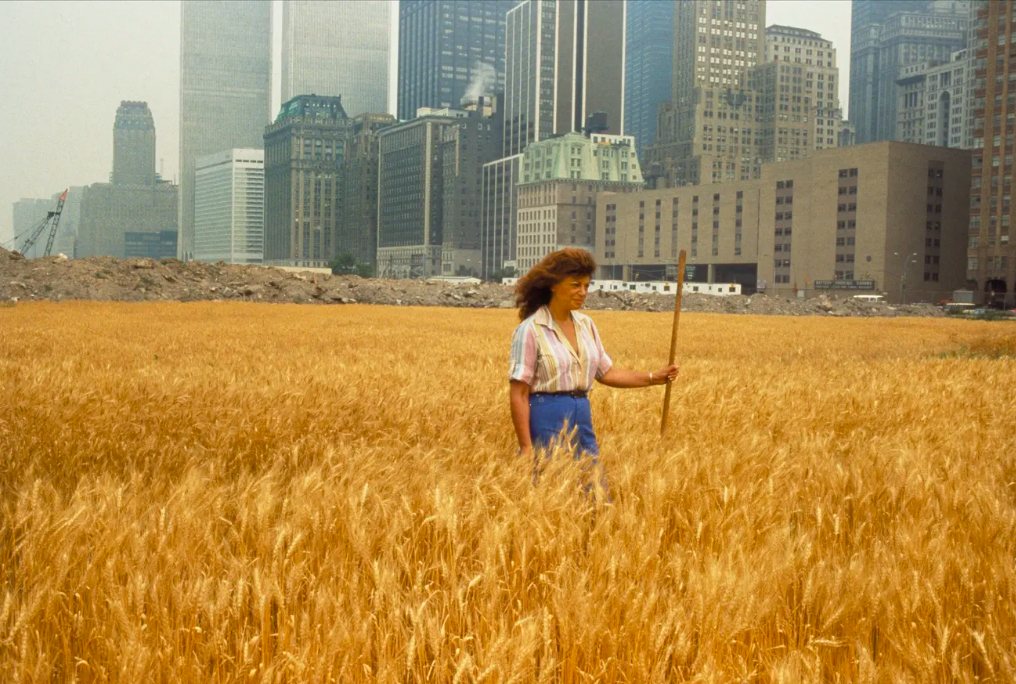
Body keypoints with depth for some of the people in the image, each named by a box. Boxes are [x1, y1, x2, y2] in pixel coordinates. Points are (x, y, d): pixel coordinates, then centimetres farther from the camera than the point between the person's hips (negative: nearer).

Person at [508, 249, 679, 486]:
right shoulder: (530, 330, -11)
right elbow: (518, 394, -12)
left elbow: (606, 373, 16)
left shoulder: (585, 324, 10)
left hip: (582, 418, 7)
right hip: (547, 419, -7)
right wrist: (526, 447, -16)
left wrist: (654, 377, 6)